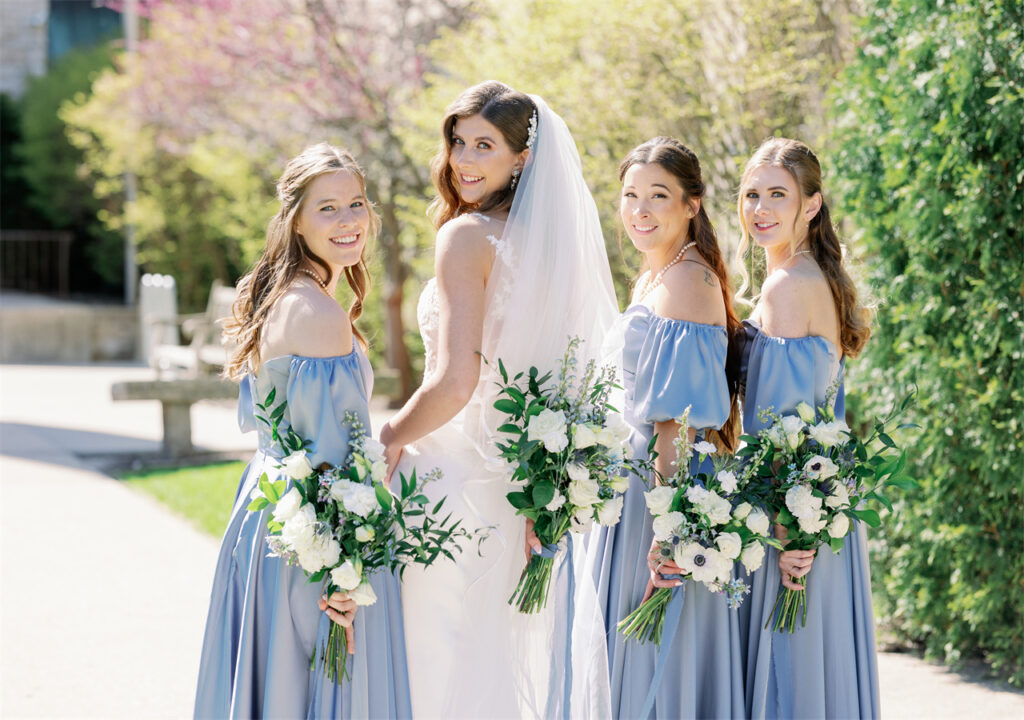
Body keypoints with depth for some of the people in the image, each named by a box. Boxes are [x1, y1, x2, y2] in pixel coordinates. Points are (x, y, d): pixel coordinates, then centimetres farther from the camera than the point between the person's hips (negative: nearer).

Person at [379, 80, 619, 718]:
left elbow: (454, 383, -21)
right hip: (508, 484, 8)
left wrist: (389, 439, -6)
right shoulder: (544, 236, 9)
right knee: (496, 657, 16)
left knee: (442, 665, -1)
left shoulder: (467, 235, -14)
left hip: (453, 474, -8)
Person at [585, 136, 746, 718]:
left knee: (662, 671, -3)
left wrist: (667, 529, -25)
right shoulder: (652, 281, 15)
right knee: (632, 667, 13)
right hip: (632, 490, 10)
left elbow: (679, 421, -22)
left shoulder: (687, 283, -16)